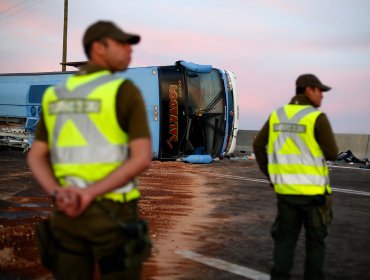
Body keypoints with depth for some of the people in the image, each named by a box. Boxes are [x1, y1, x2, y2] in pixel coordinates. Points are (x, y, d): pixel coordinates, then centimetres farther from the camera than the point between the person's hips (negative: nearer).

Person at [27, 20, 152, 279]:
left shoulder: (56, 96, 11)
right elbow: (143, 158, -19)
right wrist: (90, 193, -17)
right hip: (112, 213, -5)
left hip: (68, 211, 5)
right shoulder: (127, 91, -9)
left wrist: (60, 195, -11)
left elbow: (36, 157, 5)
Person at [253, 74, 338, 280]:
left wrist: (271, 175, 14)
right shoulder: (317, 117, -13)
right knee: (315, 238, 13)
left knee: (285, 239, 10)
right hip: (313, 190, -4)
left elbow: (258, 145, 5)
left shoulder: (278, 115, 4)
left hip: (286, 189, 4)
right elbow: (332, 154, -11)